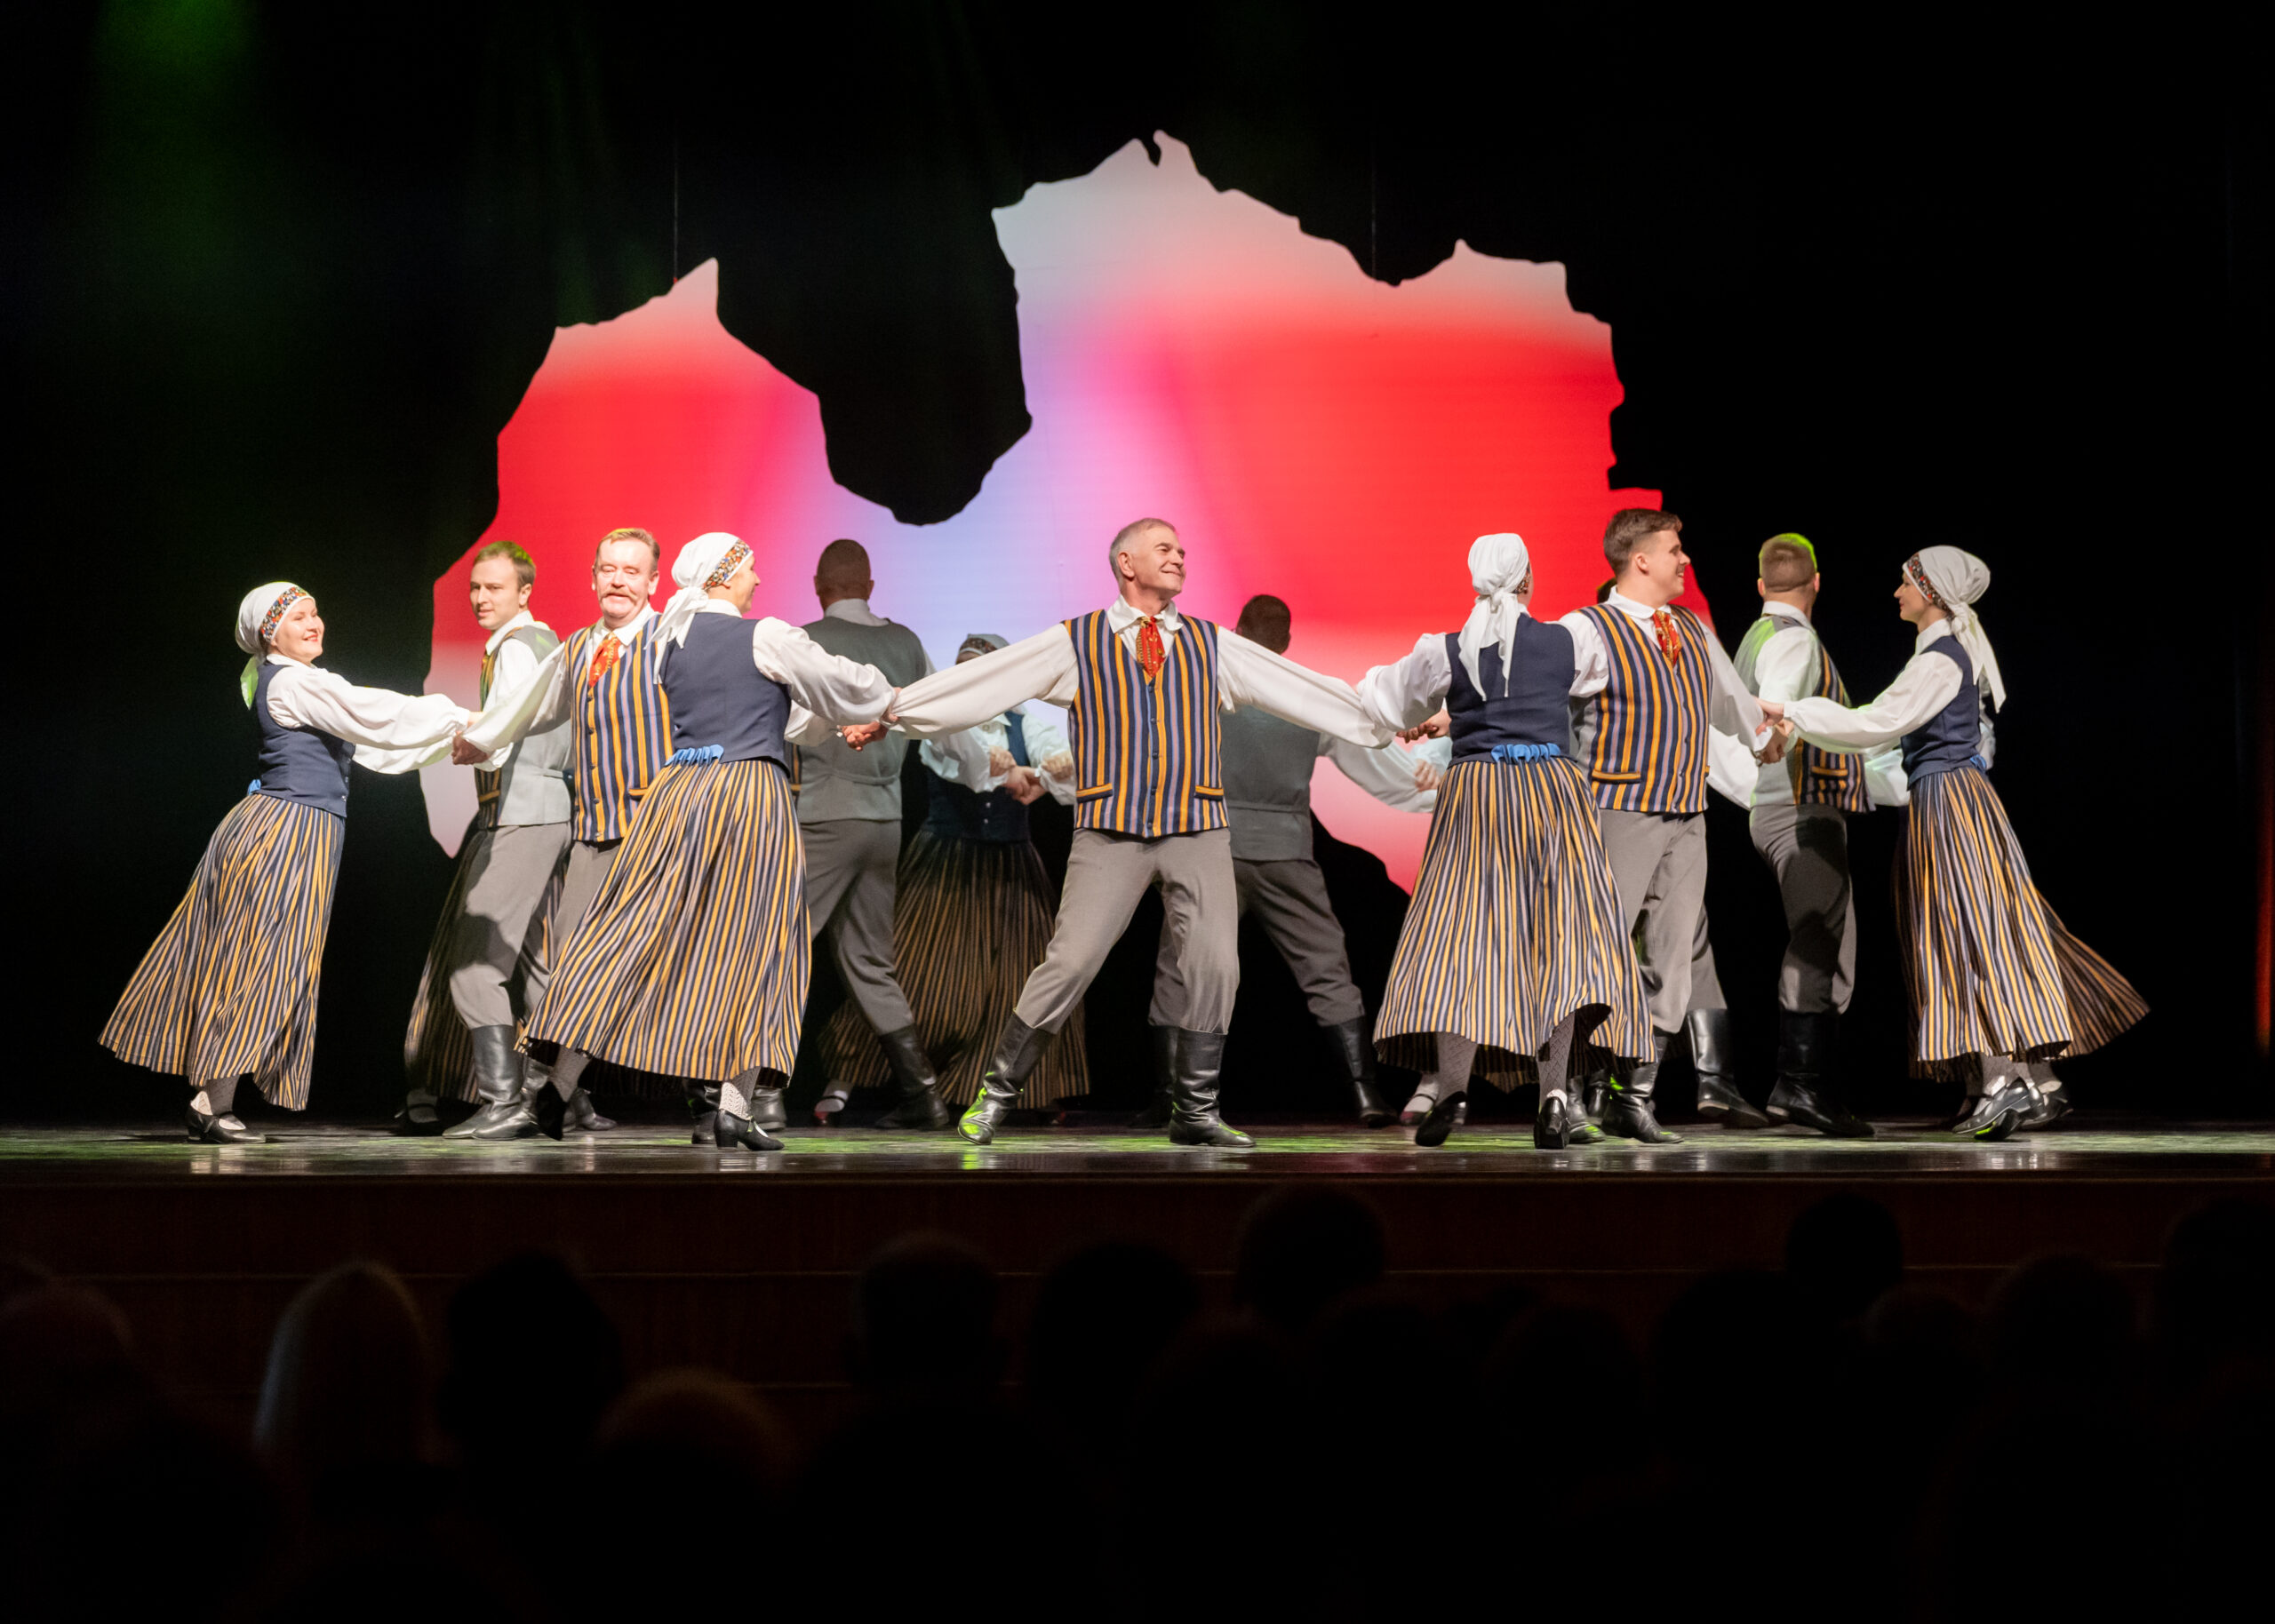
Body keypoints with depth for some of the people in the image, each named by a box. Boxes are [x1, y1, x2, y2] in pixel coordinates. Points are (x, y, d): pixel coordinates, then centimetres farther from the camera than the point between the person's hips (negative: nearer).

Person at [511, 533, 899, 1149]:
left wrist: (834, 722, 32)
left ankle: (561, 1080, 4)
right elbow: (843, 684, 7)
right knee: (752, 942, 0)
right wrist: (885, 695, 29)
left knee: (630, 934, 6)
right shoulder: (767, 638, -5)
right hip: (752, 792, -5)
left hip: (680, 793, 5)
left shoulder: (673, 643, 14)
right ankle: (735, 1108, -6)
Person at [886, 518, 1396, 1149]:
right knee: (1069, 962, -11)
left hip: (1198, 834, 3)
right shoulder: (1074, 643, 6)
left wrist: (1389, 721, 15)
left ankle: (1195, 1113, 9)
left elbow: (1306, 690, 16)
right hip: (1110, 833, -3)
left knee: (1215, 967, -5)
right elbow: (977, 683, 4)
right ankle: (996, 1093, 4)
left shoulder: (1214, 646, 14)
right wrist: (884, 712, 1)